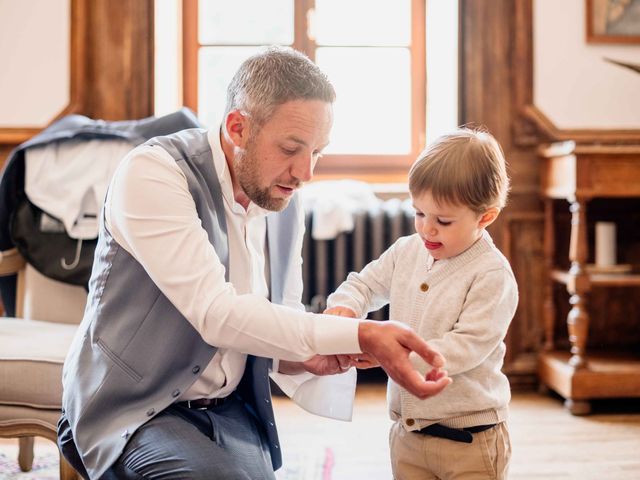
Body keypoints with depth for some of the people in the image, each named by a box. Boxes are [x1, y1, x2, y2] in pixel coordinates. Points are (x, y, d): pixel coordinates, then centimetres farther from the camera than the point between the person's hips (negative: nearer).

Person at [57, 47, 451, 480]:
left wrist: (305, 357, -10)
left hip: (232, 411, 5)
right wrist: (361, 336, -34)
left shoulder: (286, 205, 2)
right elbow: (215, 313, -29)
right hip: (135, 411, -5)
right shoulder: (152, 173, -18)